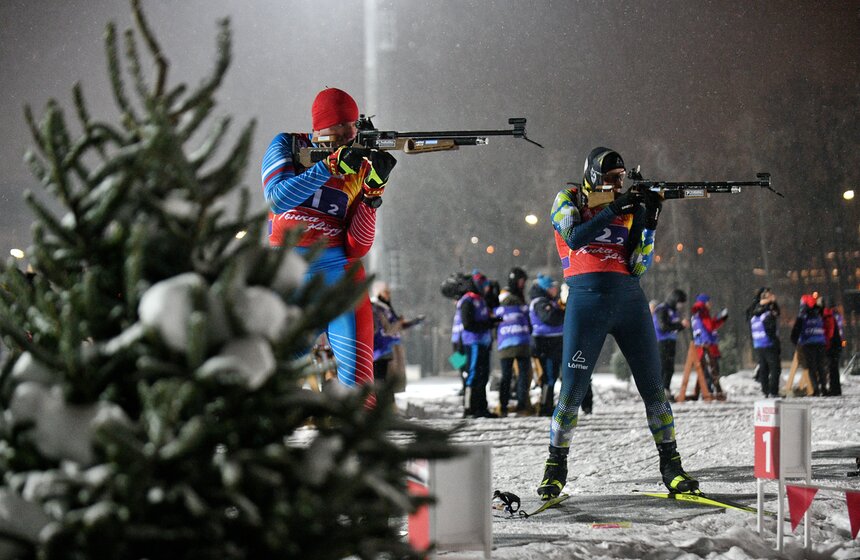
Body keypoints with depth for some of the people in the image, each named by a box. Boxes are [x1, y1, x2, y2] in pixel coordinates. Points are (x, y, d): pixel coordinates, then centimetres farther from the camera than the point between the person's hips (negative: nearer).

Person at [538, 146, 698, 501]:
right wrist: (613, 209, -14)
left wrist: (649, 223, -6)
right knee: (572, 390, -4)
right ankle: (556, 468, 11)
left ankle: (671, 466, 6)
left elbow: (638, 266, 5)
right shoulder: (568, 200, 7)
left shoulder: (630, 209, 13)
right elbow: (574, 237, -13)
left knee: (653, 386, 0)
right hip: (586, 299, -3)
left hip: (630, 299, 3)